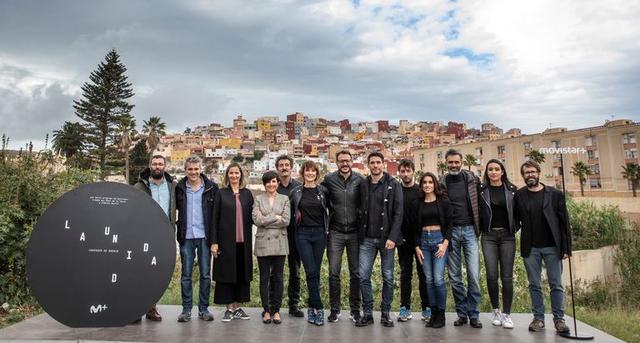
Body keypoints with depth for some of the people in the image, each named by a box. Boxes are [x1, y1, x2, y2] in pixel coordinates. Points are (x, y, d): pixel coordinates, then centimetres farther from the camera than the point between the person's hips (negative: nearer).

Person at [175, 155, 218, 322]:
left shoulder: (211, 187, 0)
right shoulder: (179, 188, 5)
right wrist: (178, 229, 1)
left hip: (204, 236, -1)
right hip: (186, 237, 1)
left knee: (205, 274, 5)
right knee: (186, 274, 6)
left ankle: (204, 308, 17)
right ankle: (186, 309, 16)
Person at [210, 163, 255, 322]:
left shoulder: (247, 193, 11)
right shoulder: (221, 194, 3)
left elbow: (251, 217, 12)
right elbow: (215, 219, 0)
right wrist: (214, 242, -6)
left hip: (243, 241, 3)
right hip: (226, 241, -2)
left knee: (242, 273, 7)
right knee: (227, 272, 2)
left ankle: (238, 307, 19)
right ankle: (229, 308, 12)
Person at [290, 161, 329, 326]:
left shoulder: (323, 191, 4)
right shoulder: (296, 192, 4)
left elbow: (329, 210, 11)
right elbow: (291, 211, 14)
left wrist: (327, 229, 6)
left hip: (319, 233, 1)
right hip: (302, 234, -1)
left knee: (316, 272, 5)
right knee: (310, 271, -8)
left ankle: (312, 307, 17)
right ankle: (318, 308, -2)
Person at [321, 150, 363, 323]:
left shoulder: (360, 180, -2)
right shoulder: (329, 179, -1)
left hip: (355, 232, 0)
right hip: (335, 232, 0)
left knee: (356, 273, 7)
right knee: (334, 273, 2)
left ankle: (355, 309, 20)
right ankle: (335, 309, 16)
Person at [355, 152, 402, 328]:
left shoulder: (394, 185, -2)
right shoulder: (363, 185, 8)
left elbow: (398, 213, -7)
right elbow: (361, 211, 12)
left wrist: (392, 237, -15)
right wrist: (360, 234, 2)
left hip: (386, 238, -2)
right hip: (367, 238, 3)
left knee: (388, 277, 6)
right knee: (364, 276, 1)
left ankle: (385, 313, 18)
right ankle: (367, 313, 13)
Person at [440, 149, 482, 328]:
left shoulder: (473, 180, 2)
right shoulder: (442, 183, 3)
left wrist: (480, 226, 0)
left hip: (469, 230, -1)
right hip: (451, 232, 1)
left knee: (474, 275, -5)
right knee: (454, 277, 6)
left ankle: (473, 315, 8)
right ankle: (462, 313, 17)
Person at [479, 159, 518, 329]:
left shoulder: (511, 189, 4)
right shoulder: (482, 190, 2)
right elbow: (477, 212, 6)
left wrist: (515, 228, 1)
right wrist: (478, 230, -1)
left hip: (507, 235, 0)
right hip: (489, 236, 0)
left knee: (507, 276, -2)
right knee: (491, 275, -3)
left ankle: (507, 314, 9)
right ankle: (496, 311, 15)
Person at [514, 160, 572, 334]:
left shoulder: (555, 194, 2)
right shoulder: (519, 195, 5)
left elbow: (564, 222, 1)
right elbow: (515, 219, 7)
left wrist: (566, 247, -4)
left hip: (552, 247, -1)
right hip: (530, 248, 1)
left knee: (556, 285, 3)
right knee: (534, 285, 7)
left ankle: (559, 319, 14)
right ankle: (538, 318, 15)